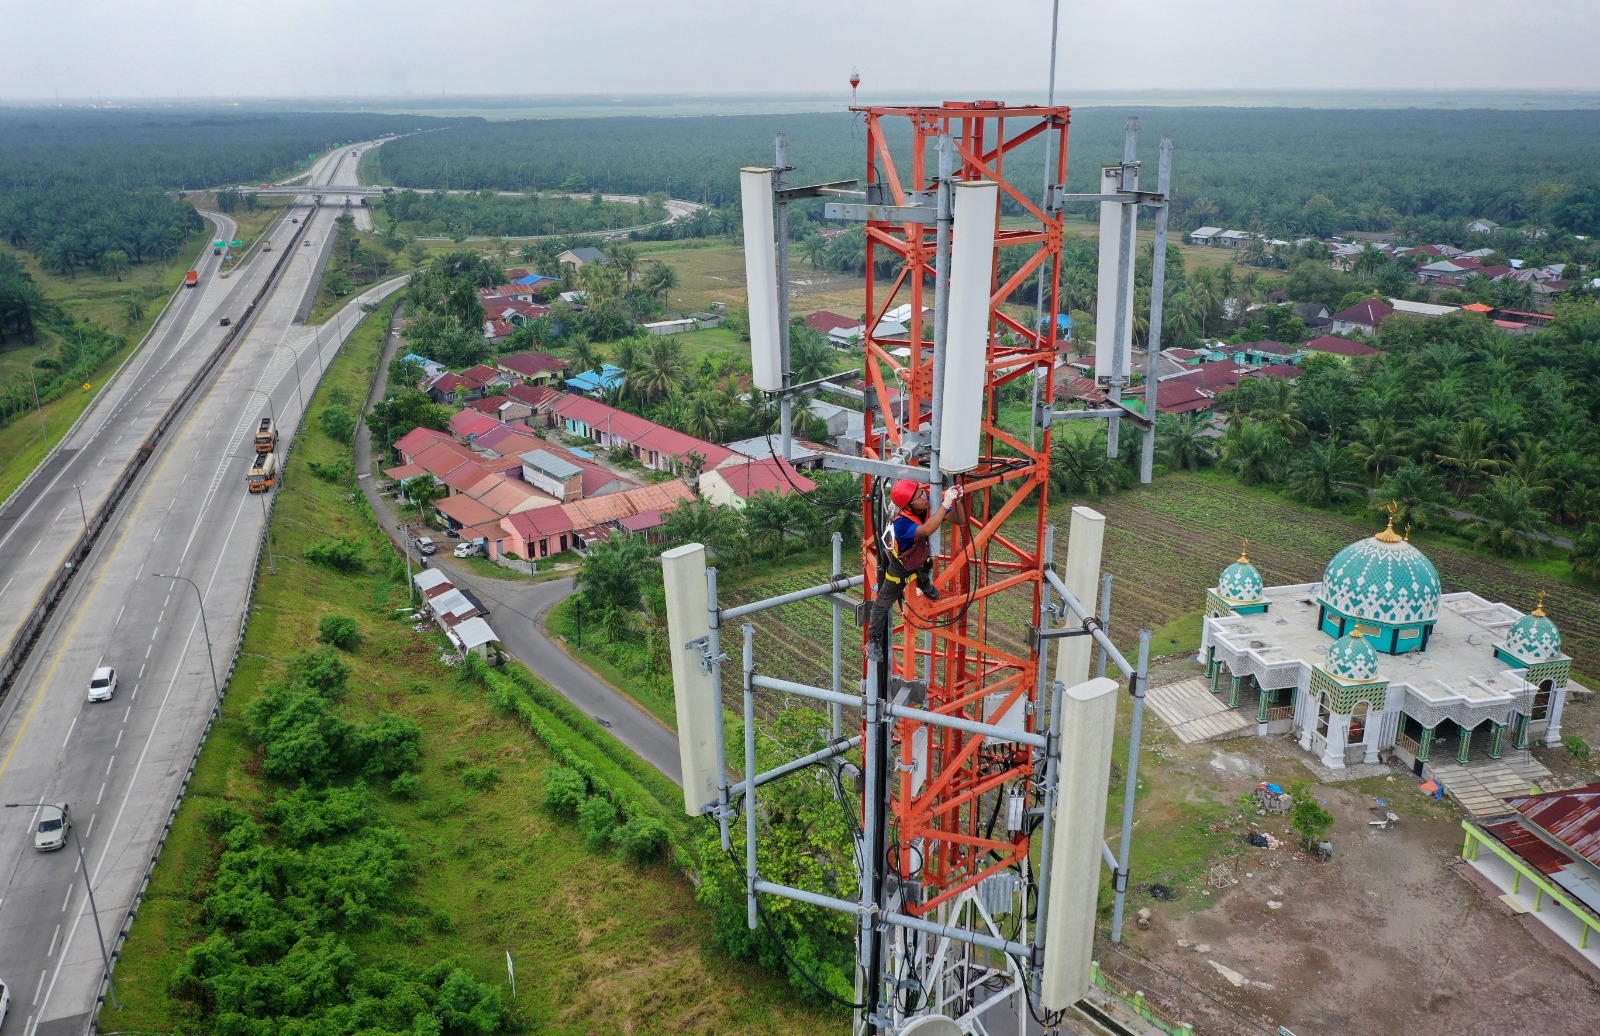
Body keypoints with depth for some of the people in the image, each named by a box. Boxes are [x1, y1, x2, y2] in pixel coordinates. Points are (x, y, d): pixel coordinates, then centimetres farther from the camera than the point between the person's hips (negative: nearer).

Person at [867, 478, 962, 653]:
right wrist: (946, 503, -61)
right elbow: (926, 530, -60)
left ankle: (925, 585, 66)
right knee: (883, 603, 13)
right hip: (901, 567, -4)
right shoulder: (901, 523, -42)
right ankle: (874, 638, 31)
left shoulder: (930, 505, -26)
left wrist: (956, 501, -41)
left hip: (923, 559, 4)